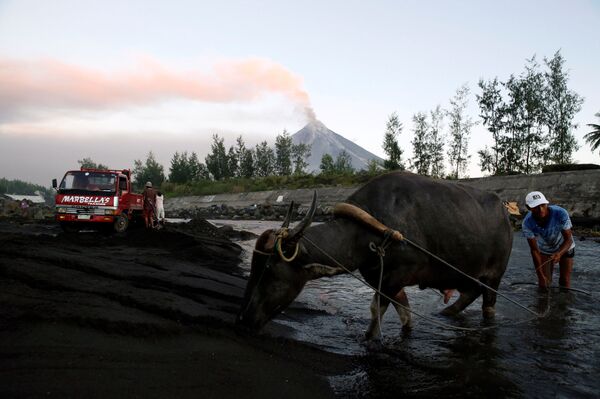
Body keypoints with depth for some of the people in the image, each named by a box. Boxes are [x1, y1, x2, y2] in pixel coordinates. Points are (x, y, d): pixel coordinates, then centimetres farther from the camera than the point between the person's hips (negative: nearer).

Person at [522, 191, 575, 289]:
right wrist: (540, 275, -26)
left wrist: (559, 253, -48)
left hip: (564, 247, -1)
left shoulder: (561, 214, -38)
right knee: (544, 282, -1)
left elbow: (568, 239, -28)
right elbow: (534, 250, -23)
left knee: (564, 281, 1)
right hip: (544, 249, 1)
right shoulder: (527, 223, -32)